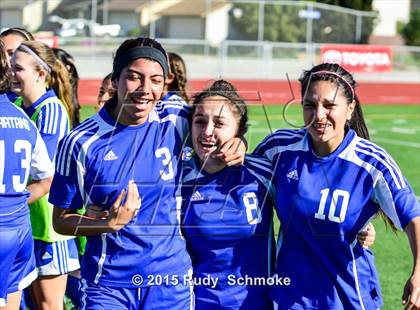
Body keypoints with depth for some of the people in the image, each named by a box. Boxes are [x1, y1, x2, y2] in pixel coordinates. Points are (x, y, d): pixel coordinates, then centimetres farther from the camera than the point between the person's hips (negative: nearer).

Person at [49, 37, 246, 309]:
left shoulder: (177, 121, -4)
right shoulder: (82, 142, -8)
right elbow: (62, 220, -1)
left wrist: (236, 143, -5)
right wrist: (110, 223, -19)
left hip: (172, 282, 2)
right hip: (108, 283, -2)